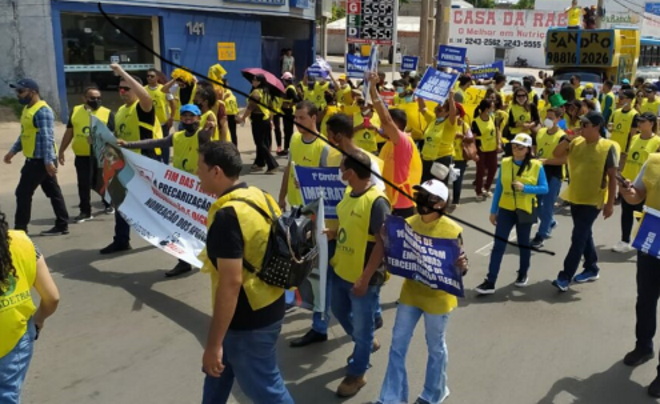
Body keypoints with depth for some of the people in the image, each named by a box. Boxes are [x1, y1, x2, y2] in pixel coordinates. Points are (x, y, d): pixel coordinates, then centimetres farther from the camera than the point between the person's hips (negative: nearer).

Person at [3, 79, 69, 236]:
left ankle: (20, 228, 5)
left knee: (23, 193, -4)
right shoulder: (27, 109, 15)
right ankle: (62, 226, 16)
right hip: (35, 159, 10)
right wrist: (13, 151, 19)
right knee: (53, 192, 11)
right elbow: (25, 135, 23)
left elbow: (47, 138, -23)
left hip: (41, 160, -10)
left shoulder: (42, 111, -17)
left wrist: (48, 161, -26)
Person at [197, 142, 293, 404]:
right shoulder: (260, 197, 2)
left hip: (249, 320, -9)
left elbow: (231, 282, -28)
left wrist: (213, 343, -22)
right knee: (219, 369, 27)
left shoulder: (227, 216, -26)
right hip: (268, 304, 9)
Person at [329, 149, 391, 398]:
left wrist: (365, 279, -23)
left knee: (362, 327, 9)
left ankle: (356, 375, 30)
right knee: (339, 310, 28)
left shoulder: (377, 202, -25)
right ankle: (367, 343, 53)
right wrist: (333, 234, 1)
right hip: (341, 271, 9)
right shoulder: (349, 194, 2)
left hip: (363, 278, -9)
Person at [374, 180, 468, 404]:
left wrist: (462, 266, -35)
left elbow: (459, 269, -12)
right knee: (397, 345, 10)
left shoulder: (452, 230, -18)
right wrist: (383, 242, -14)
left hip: (437, 297, -5)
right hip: (410, 293, 5)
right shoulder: (408, 224, -4)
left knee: (435, 346, 15)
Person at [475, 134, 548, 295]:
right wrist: (493, 210, 3)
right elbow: (498, 188, 3)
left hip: (525, 211, -1)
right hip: (505, 209, 2)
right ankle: (490, 282, -1)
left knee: (523, 243, 14)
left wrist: (525, 188, -23)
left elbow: (544, 189, -7)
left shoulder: (536, 166, -7)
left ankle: (523, 274, 35)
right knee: (498, 245, -2)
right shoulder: (505, 163, -1)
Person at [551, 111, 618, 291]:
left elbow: (612, 177, -11)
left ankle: (565, 277, -5)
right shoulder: (576, 142, 1)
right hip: (575, 197, 6)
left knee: (578, 238, -7)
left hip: (593, 200, -6)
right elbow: (556, 154, -1)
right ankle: (592, 269, 32)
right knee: (585, 235, 17)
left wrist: (610, 203, -12)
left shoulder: (608, 147, -13)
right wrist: (568, 138, -13)